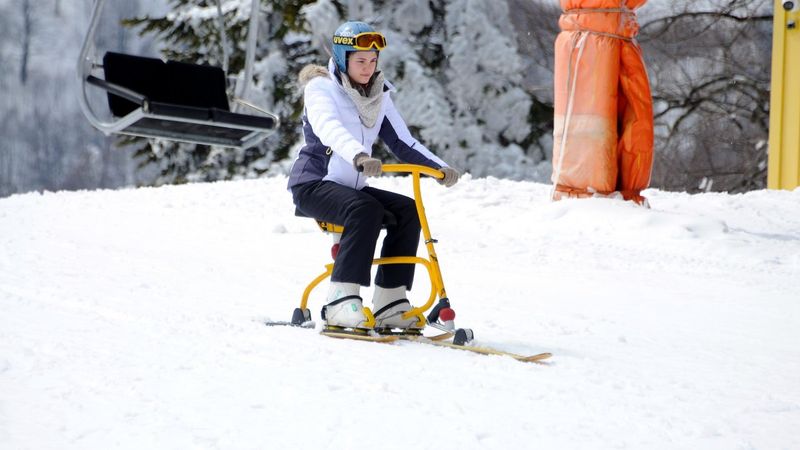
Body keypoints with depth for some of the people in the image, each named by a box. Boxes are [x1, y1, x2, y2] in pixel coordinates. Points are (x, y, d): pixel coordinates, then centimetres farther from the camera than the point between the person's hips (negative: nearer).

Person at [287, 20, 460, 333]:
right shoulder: (320, 87, -9)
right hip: (312, 185, -7)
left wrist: (440, 168, -12)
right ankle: (341, 303, -38)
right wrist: (358, 156, -49)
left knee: (407, 210, -14)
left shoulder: (379, 96, 11)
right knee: (366, 210, -33)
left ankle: (389, 304, -14)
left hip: (350, 188, 7)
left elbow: (403, 143, 6)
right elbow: (329, 128, -30)